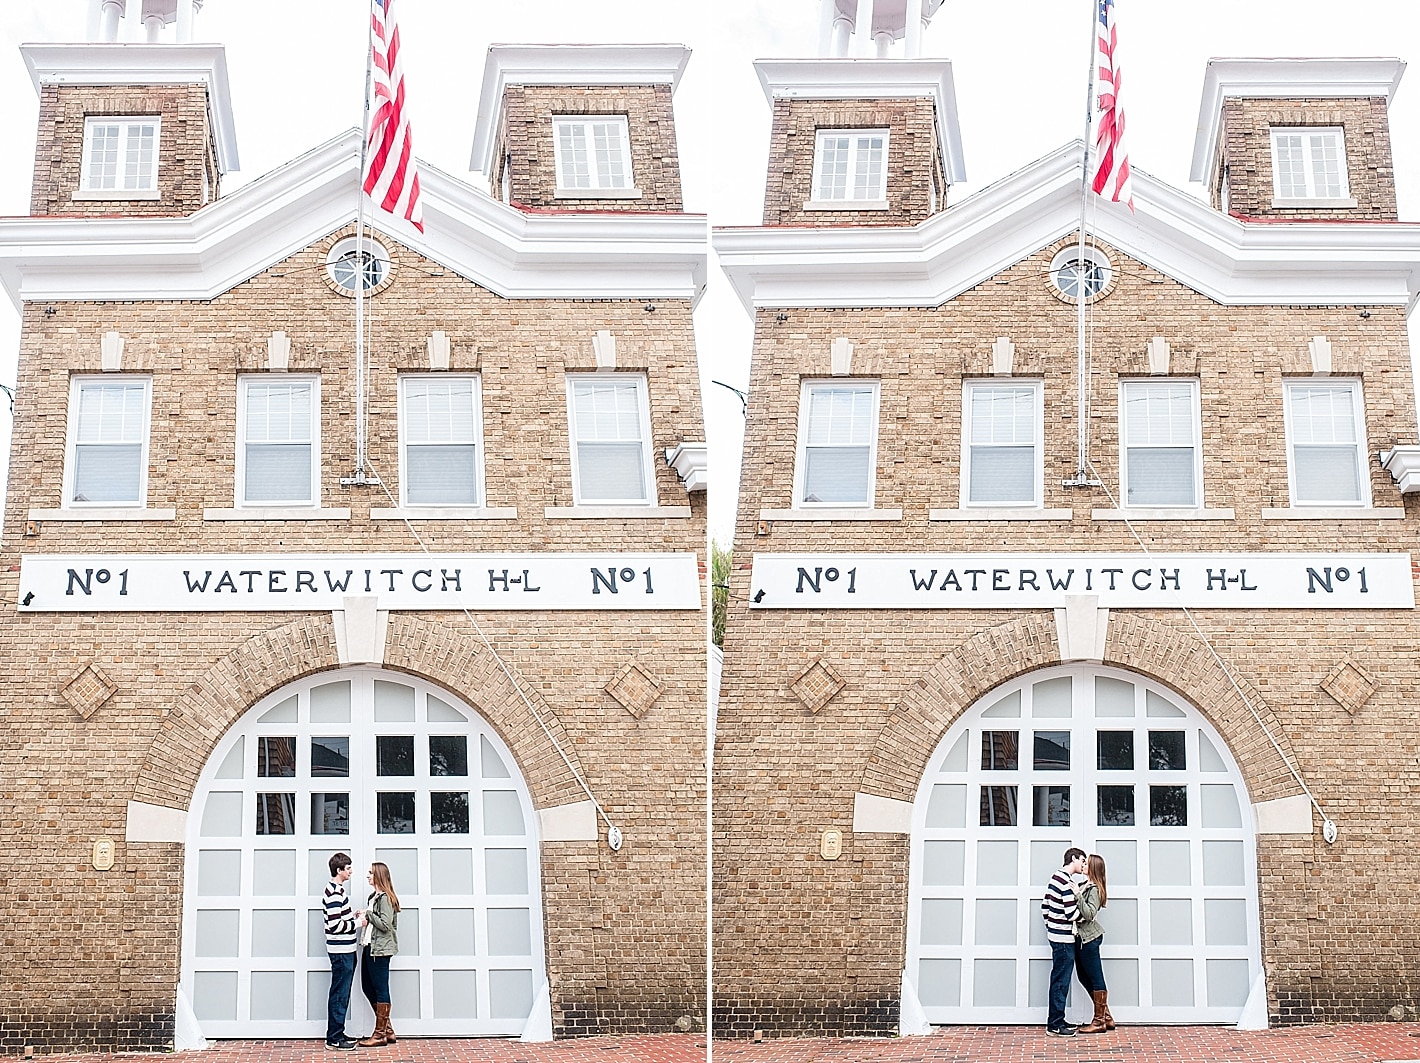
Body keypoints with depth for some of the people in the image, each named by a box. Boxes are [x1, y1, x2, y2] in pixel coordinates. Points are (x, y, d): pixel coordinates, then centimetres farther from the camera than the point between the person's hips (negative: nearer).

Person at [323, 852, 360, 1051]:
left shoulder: (337, 889, 14)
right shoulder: (334, 892, -18)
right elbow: (335, 925, -23)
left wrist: (352, 915, 10)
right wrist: (357, 923, -15)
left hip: (345, 951, 10)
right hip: (340, 950, -10)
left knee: (342, 994, 14)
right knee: (339, 995, -5)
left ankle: (337, 1034, 20)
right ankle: (334, 1038, -1)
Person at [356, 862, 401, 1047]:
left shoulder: (385, 898, -13)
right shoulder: (374, 896, 14)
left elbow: (385, 924, -20)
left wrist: (368, 914, -12)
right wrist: (364, 919, 1)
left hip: (380, 949, -10)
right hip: (370, 947, 10)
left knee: (380, 990, -3)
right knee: (368, 987, 13)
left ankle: (380, 1034, 4)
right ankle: (387, 1030, 19)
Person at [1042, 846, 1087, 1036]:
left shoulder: (1055, 877, 12)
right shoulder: (1067, 883, -19)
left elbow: (1044, 907, 17)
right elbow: (1072, 914, -22)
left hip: (1055, 935, 10)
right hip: (1064, 938, -10)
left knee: (1058, 979, 15)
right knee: (1061, 981, -4)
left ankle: (1055, 1020, 21)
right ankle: (1055, 1024, 0)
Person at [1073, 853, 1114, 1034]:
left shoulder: (1094, 889, -14)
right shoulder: (1085, 884, 12)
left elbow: (1089, 914, -23)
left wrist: (1078, 895, -26)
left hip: (1089, 937, -10)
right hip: (1081, 936, 10)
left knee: (1095, 978, -2)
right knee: (1084, 977, 14)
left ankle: (1099, 1021, 4)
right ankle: (1106, 1017, 21)